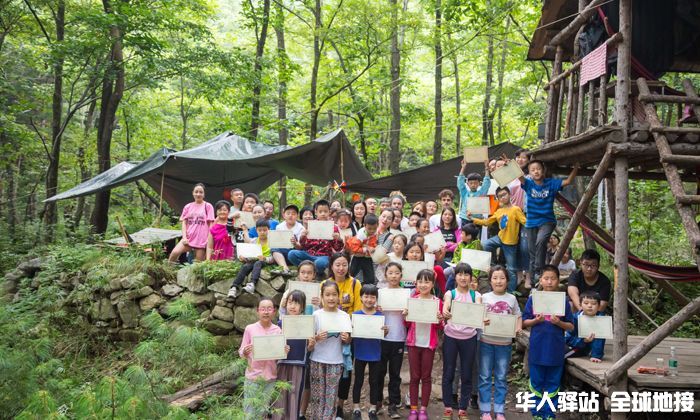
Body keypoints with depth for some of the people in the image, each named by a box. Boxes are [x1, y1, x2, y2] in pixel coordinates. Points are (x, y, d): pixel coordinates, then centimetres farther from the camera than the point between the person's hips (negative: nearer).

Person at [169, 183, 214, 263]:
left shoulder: (208, 206, 3)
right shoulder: (188, 207, 11)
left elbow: (210, 224, 1)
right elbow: (184, 223, 8)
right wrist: (184, 237, -4)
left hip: (202, 240, -2)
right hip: (188, 238, 2)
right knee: (175, 253, -22)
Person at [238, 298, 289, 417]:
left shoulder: (278, 330, 0)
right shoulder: (250, 329, -5)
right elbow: (241, 353, 1)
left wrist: (285, 352, -12)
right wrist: (245, 352, -21)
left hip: (270, 377, 2)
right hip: (253, 377, -1)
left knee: (265, 411, 8)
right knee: (251, 412, 2)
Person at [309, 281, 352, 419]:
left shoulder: (344, 316, 1)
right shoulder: (317, 315, -3)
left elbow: (347, 341, 7)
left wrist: (346, 339, -15)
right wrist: (317, 338, -21)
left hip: (336, 361, 1)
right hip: (318, 360, -1)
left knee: (331, 394, 5)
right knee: (317, 394, 4)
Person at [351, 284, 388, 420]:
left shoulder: (380, 315, -3)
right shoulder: (355, 315, -6)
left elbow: (382, 335, 2)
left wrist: (385, 331, -19)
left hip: (375, 354, 1)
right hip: (360, 353, -1)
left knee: (374, 382, 11)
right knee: (358, 381, 11)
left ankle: (373, 409, 24)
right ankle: (356, 408, 22)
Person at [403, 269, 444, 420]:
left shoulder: (437, 302, -3)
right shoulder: (412, 300, 1)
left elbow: (439, 327, 2)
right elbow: (407, 324, 8)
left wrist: (440, 320, -18)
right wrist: (405, 316, -12)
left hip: (429, 344, -1)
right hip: (413, 343, 1)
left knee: (426, 377, 7)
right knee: (414, 377, 7)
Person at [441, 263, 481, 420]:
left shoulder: (476, 295, 3)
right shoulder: (450, 293, 0)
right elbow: (446, 305, -21)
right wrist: (445, 312, -45)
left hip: (469, 338, 1)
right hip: (451, 337, -1)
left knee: (466, 375, 7)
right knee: (448, 373, 5)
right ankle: (448, 407, 17)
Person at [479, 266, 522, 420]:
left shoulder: (512, 299, 3)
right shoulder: (484, 297, -2)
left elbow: (518, 316, 12)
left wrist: (518, 328, -7)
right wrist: (481, 322, -20)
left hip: (505, 343, 1)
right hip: (486, 341, -1)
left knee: (501, 378, 9)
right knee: (485, 377, 5)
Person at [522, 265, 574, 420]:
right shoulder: (533, 299, -1)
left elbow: (571, 326, 3)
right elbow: (524, 323, 2)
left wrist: (559, 322, -16)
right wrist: (536, 320, -16)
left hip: (556, 350, 0)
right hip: (537, 349, 0)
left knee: (552, 384, 9)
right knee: (536, 383, 9)